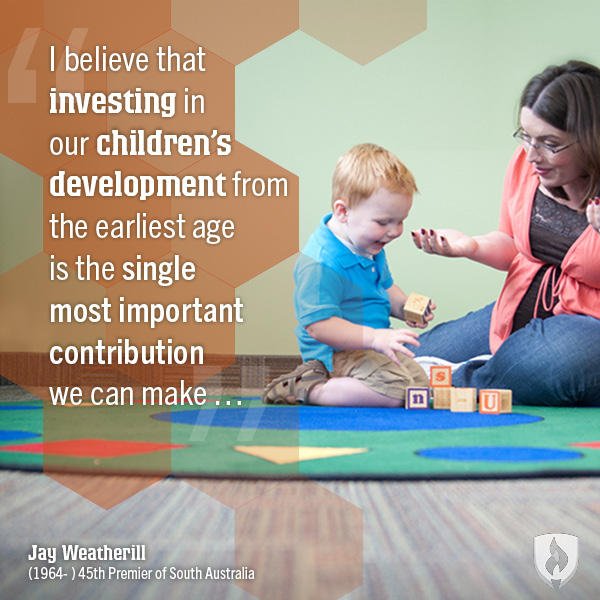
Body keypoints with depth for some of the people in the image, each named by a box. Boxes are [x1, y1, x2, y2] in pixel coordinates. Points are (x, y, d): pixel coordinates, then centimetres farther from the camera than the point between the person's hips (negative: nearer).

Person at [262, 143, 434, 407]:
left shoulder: (369, 246, 5)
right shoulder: (320, 264, -28)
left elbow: (385, 286, 23)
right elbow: (318, 325, -31)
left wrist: (404, 306, 1)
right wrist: (374, 337, -37)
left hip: (368, 345, 11)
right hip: (334, 352, -10)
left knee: (422, 382, 15)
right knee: (396, 390, -28)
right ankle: (304, 388, -16)